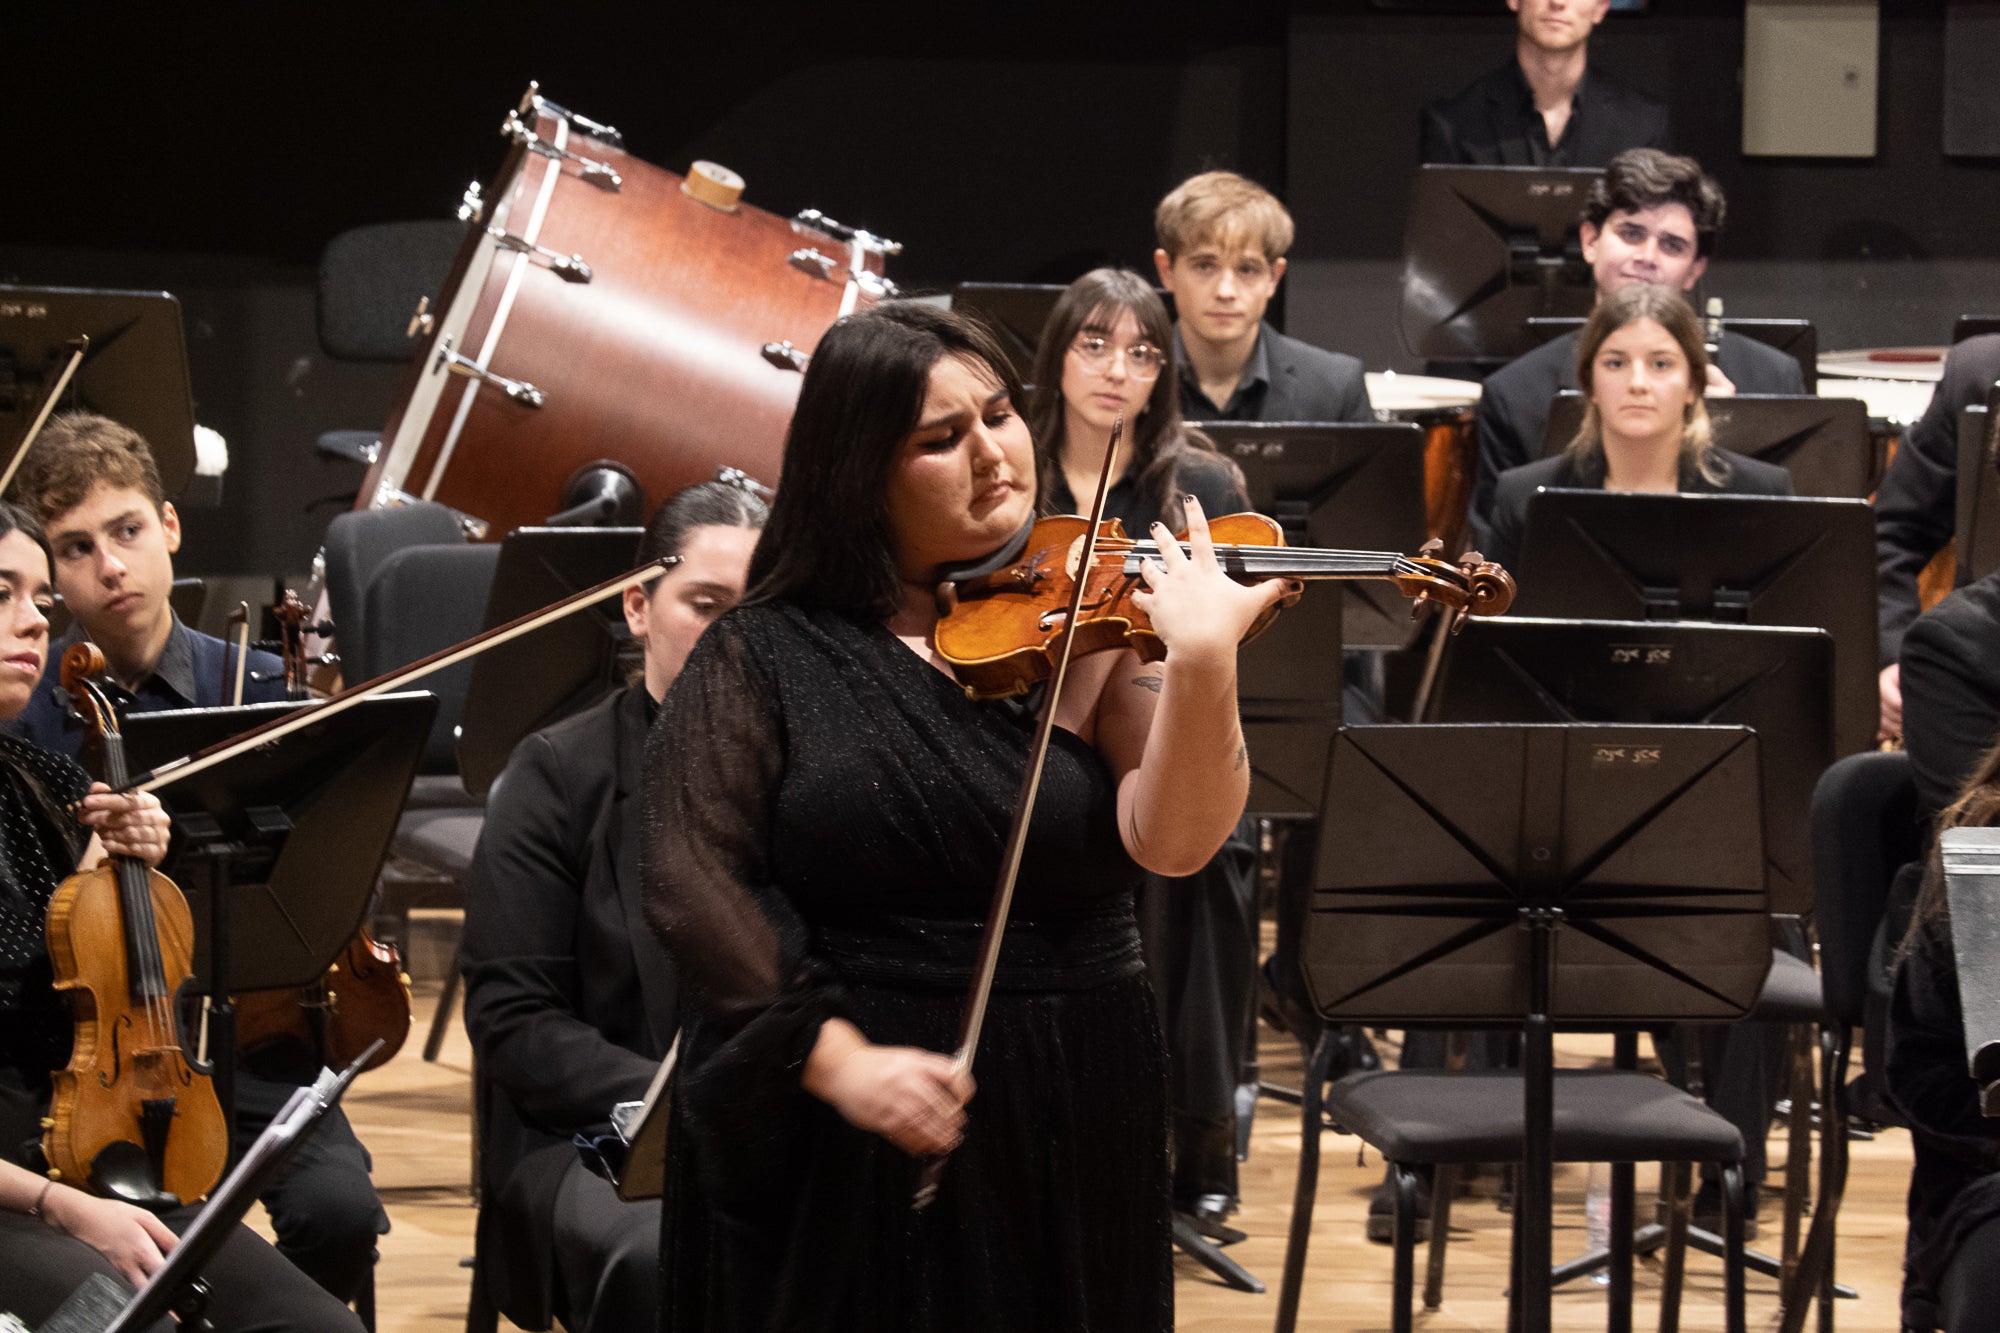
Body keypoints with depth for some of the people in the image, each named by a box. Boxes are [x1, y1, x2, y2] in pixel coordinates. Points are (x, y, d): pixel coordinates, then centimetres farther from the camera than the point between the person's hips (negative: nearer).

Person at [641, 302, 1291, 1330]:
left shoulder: (1086, 625, 2)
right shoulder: (762, 658, 0)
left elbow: (1171, 842, -12)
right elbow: (692, 880, -10)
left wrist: (1202, 660, -28)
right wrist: (837, 1055, -21)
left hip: (1065, 1134, 1)